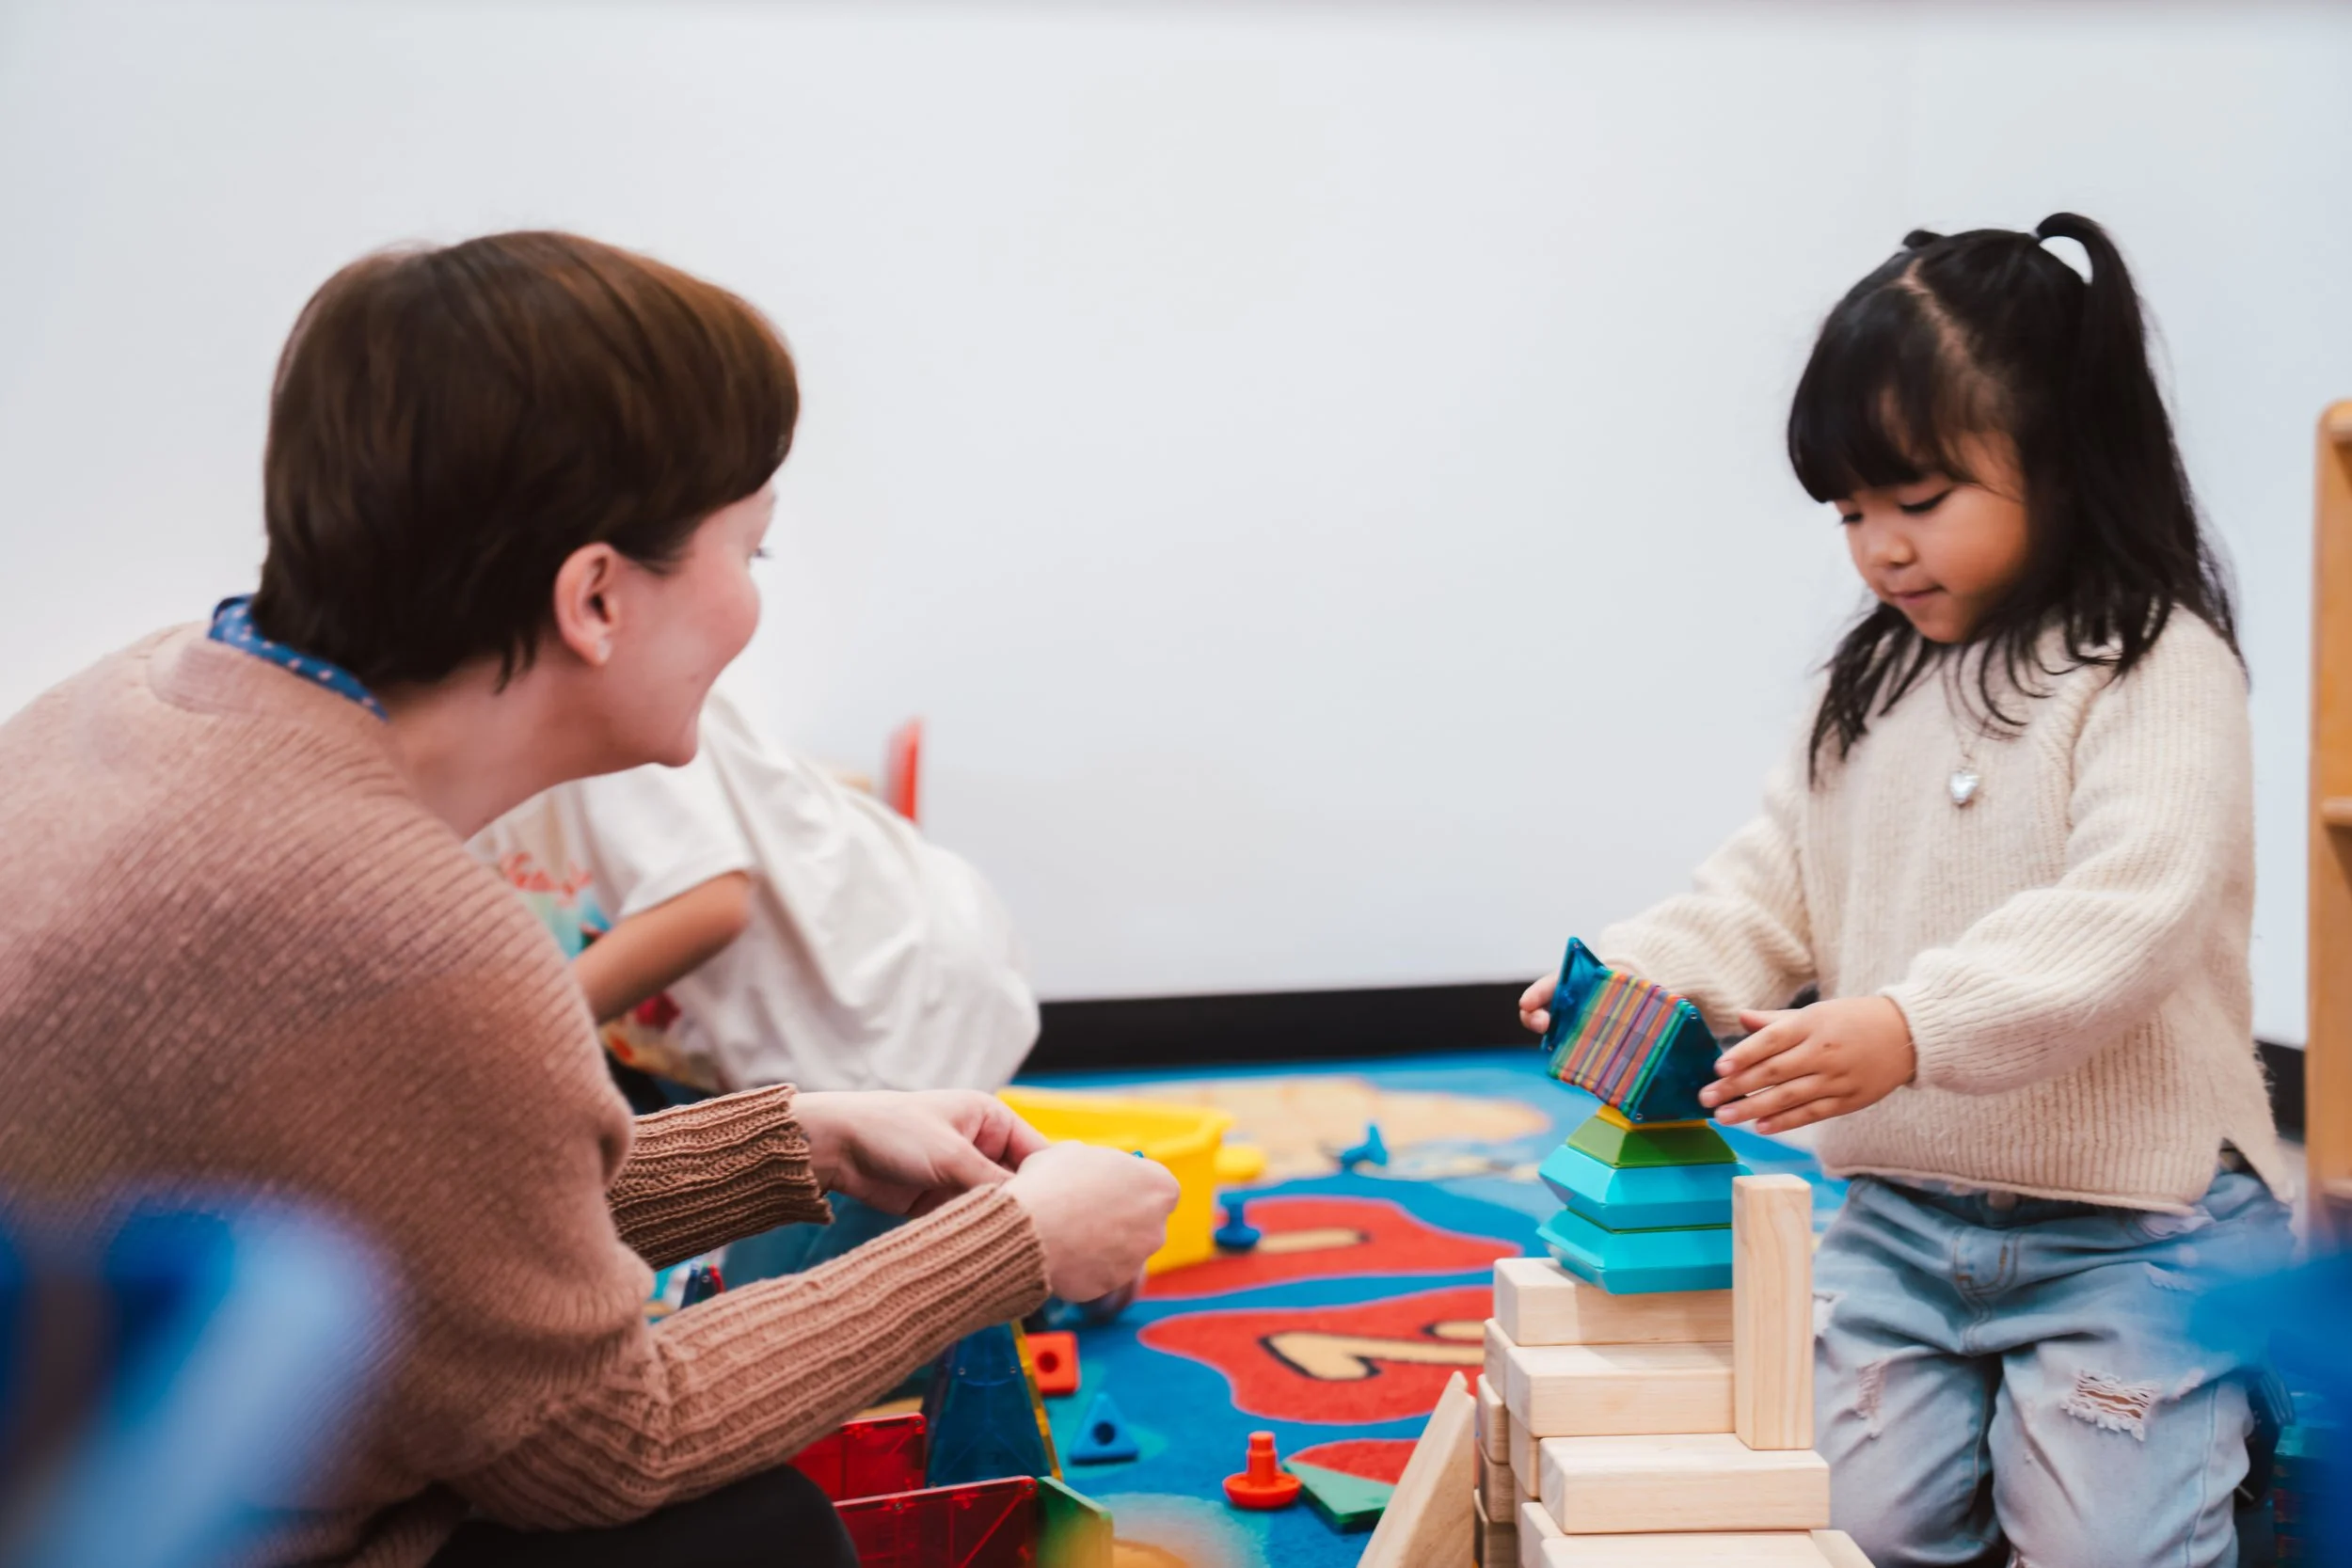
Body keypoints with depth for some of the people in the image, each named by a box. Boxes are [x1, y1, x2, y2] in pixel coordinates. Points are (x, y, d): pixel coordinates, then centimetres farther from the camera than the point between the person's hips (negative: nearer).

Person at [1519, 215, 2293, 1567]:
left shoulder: (2154, 668, -13)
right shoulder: (1872, 688, 9)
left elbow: (2128, 913, -25)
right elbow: (1775, 889, 9)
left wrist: (1913, 1028, -37)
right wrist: (1643, 974, -9)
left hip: (2126, 1223, -6)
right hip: (1901, 1215, 6)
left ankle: (2243, 1410, 24)